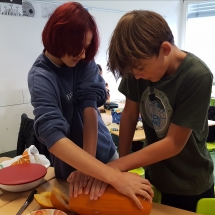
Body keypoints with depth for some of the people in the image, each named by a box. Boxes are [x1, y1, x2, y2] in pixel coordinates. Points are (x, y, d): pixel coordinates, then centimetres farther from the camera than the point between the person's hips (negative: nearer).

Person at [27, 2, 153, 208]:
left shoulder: (85, 61, -9)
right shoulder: (40, 77, -23)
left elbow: (90, 108, -20)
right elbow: (53, 137, -36)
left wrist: (88, 165, -31)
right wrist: (115, 177, -45)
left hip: (105, 154, 4)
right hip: (71, 167, -4)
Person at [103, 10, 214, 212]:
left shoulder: (197, 77, -28)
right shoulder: (139, 64, -15)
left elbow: (174, 144, -25)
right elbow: (129, 115, -7)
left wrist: (117, 165, -23)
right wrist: (122, 167, -9)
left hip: (190, 186, -4)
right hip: (153, 176, 4)